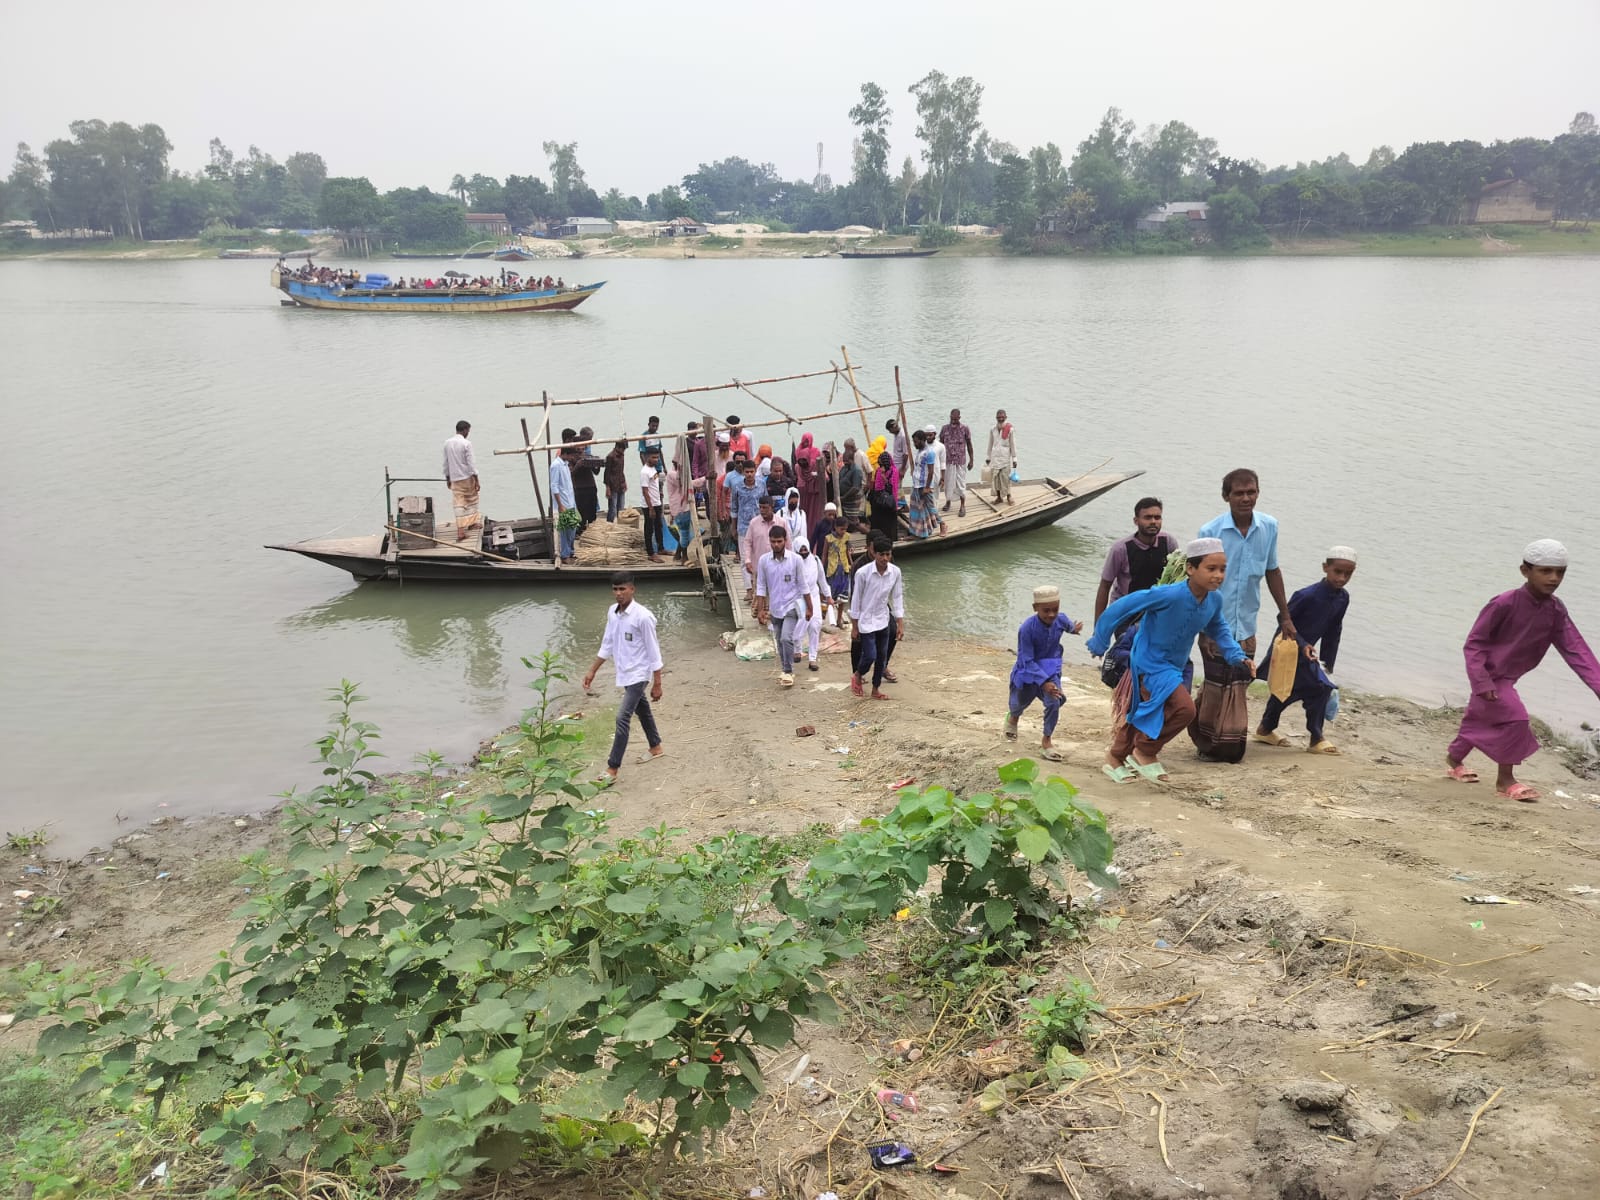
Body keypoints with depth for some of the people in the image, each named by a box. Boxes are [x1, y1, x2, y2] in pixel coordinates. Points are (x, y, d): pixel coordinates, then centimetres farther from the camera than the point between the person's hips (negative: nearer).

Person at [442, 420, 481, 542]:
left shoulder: (447, 443, 4)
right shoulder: (466, 444, -12)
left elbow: (446, 462, 10)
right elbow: (471, 463, -13)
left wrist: (447, 478, 20)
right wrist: (477, 480, -10)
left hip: (455, 478, 4)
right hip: (467, 477, -4)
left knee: (459, 505, 2)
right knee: (472, 500, 18)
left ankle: (461, 531, -5)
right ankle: (472, 522, 29)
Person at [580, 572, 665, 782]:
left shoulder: (643, 616, -22)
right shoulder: (612, 612, 1)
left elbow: (653, 652, -17)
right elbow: (607, 645, 12)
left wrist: (657, 684, -15)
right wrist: (592, 671, 12)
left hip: (638, 674, -8)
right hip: (624, 673, 8)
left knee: (622, 718, -11)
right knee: (642, 711, 23)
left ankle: (612, 768, -5)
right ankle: (656, 748, 42)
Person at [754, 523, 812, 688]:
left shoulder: (795, 559, -10)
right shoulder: (764, 560, -4)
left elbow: (803, 585, -2)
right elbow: (761, 587, 1)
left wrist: (809, 608, 1)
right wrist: (760, 610, -2)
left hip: (792, 606, -3)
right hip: (774, 608, 3)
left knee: (786, 638, -18)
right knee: (780, 642, 13)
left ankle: (788, 672, -5)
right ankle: (785, 671, 28)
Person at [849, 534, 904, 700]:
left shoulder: (895, 572, -9)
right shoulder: (862, 573, -21)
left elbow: (897, 598, 1)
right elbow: (856, 600, -11)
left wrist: (900, 624, 1)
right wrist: (854, 627, -7)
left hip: (883, 621, 4)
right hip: (866, 621, -4)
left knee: (882, 656, 10)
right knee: (870, 655, -6)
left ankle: (876, 688, 27)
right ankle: (857, 675, 25)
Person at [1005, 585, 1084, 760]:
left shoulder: (1061, 619, -17)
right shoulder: (1027, 628, -30)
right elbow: (1027, 661, -29)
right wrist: (1044, 682, -35)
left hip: (1050, 668, 2)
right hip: (1028, 670, -2)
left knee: (1054, 702, -19)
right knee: (1020, 703, 19)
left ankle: (1046, 741, 2)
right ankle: (1013, 716, 58)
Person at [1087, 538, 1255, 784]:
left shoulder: (1214, 600, -7)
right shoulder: (1170, 596, -30)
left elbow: (1218, 629, 15)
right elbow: (1123, 606, -23)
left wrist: (1238, 657, 1)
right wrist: (1099, 642, -15)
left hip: (1174, 666, 8)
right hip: (1149, 662, -8)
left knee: (1141, 713, 21)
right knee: (1184, 708, -21)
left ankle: (1115, 759, 41)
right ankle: (1145, 752, 0)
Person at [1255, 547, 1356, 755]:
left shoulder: (1343, 599, -1)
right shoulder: (1307, 595, -24)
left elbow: (1333, 633, 8)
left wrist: (1327, 665, 10)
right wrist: (1302, 644, -26)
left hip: (1305, 651, 8)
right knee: (1320, 687, -16)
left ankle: (1265, 729, 39)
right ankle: (1316, 739, -4)